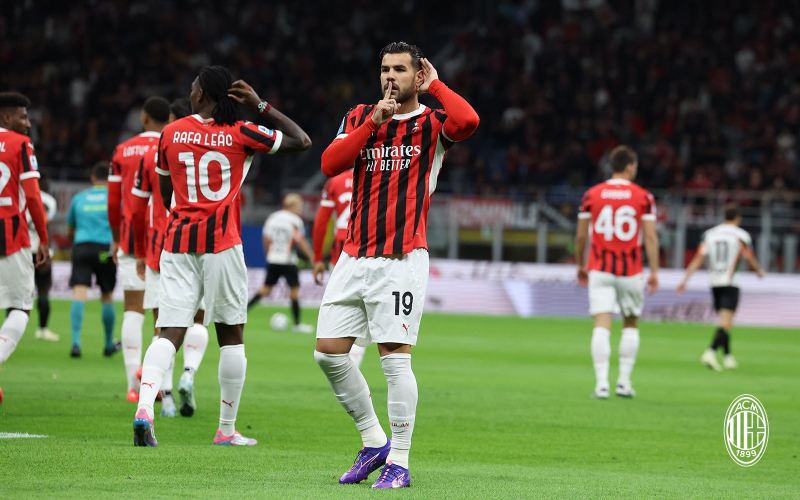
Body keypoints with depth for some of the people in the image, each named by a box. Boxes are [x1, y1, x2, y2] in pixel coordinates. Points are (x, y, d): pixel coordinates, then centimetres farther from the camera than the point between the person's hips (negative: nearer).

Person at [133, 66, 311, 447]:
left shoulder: (171, 133, 5)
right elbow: (302, 141, 8)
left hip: (178, 240, 2)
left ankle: (145, 406, -28)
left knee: (170, 333, -4)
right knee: (231, 335, 9)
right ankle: (227, 429, 12)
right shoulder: (240, 134, -1)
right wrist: (261, 106, 9)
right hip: (221, 243, -2)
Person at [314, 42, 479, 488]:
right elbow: (330, 164, -1)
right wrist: (373, 123, -8)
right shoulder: (360, 118, 14)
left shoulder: (432, 124, 0)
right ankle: (374, 442, 18)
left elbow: (468, 121, -24)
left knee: (395, 357, -9)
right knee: (329, 352, 3)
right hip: (354, 258, 5)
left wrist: (435, 85, -7)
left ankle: (399, 463, -2)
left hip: (402, 259, -5)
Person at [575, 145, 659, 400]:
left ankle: (602, 383, -13)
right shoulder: (643, 197, -2)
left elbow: (581, 236, 5)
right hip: (630, 272, 0)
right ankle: (624, 381, 14)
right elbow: (650, 237, -6)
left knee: (602, 326, -4)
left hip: (600, 269, 0)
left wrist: (580, 266, 18)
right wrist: (654, 272, -1)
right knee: (631, 324, 16)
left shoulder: (592, 195, 1)